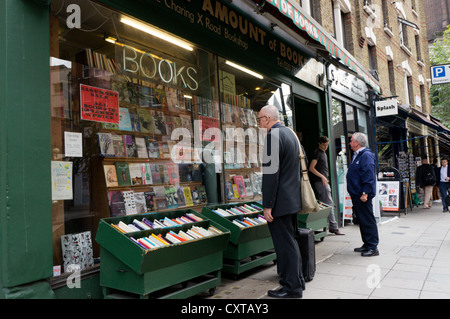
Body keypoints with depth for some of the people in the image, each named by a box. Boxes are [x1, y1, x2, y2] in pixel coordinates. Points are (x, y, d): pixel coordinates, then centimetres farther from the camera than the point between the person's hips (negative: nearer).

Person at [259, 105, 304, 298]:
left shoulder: (273, 135, -17)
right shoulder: (289, 133, 14)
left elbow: (271, 173, -22)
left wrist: (268, 206, -19)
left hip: (280, 202, -10)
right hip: (293, 199, 10)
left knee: (285, 244, -1)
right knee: (290, 241, 20)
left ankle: (292, 288, 9)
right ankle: (297, 279, 32)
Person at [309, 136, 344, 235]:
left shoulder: (323, 153, 19)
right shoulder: (317, 153, -10)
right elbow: (311, 168, -16)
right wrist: (322, 177, -18)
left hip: (324, 181, 10)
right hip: (320, 181, -10)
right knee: (329, 204, -9)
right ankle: (333, 227, -5)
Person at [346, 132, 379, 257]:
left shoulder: (366, 155, -14)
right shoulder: (356, 156, 18)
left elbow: (369, 175, -21)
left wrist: (365, 193, -23)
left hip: (363, 196, -10)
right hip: (356, 195, 10)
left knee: (368, 221, -5)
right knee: (361, 220, 15)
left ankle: (373, 247, 2)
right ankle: (367, 244, 24)